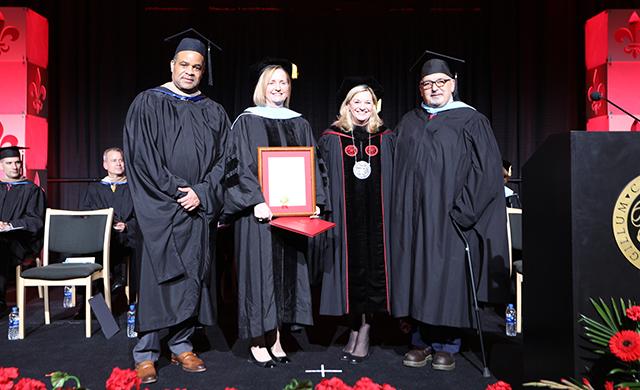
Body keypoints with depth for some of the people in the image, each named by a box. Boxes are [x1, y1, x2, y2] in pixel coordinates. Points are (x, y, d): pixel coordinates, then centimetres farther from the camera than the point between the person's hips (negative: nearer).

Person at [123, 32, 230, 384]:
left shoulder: (214, 113, 12)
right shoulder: (148, 103, 3)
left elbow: (222, 159, 7)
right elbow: (142, 156, -6)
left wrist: (202, 193, -8)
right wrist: (175, 191, -12)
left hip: (199, 207, 4)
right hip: (160, 206, -3)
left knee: (193, 274, 6)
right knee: (157, 275, -2)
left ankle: (181, 345, 19)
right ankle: (145, 353, 9)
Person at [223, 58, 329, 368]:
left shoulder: (300, 124, 13)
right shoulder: (246, 122, 1)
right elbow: (240, 166, -7)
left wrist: (313, 202, -2)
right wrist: (257, 201, -18)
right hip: (258, 209, -4)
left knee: (286, 270, 6)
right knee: (259, 269, -2)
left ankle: (275, 337, 18)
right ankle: (257, 341, 10)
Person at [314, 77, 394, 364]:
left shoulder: (386, 139, 9)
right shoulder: (331, 139, 4)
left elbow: (395, 179, 10)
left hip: (376, 216, 1)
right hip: (345, 218, -1)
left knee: (373, 269, 2)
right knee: (351, 269, 3)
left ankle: (363, 333, 14)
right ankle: (355, 331, 19)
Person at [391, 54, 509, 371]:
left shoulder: (470, 122, 1)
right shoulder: (407, 124, 14)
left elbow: (486, 171, -6)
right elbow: (397, 171, 14)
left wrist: (461, 212, -12)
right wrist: (400, 212, 4)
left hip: (449, 218, -4)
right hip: (413, 218, 4)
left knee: (448, 280, 1)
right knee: (417, 278, 7)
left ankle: (447, 345, 17)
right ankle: (425, 341, 20)